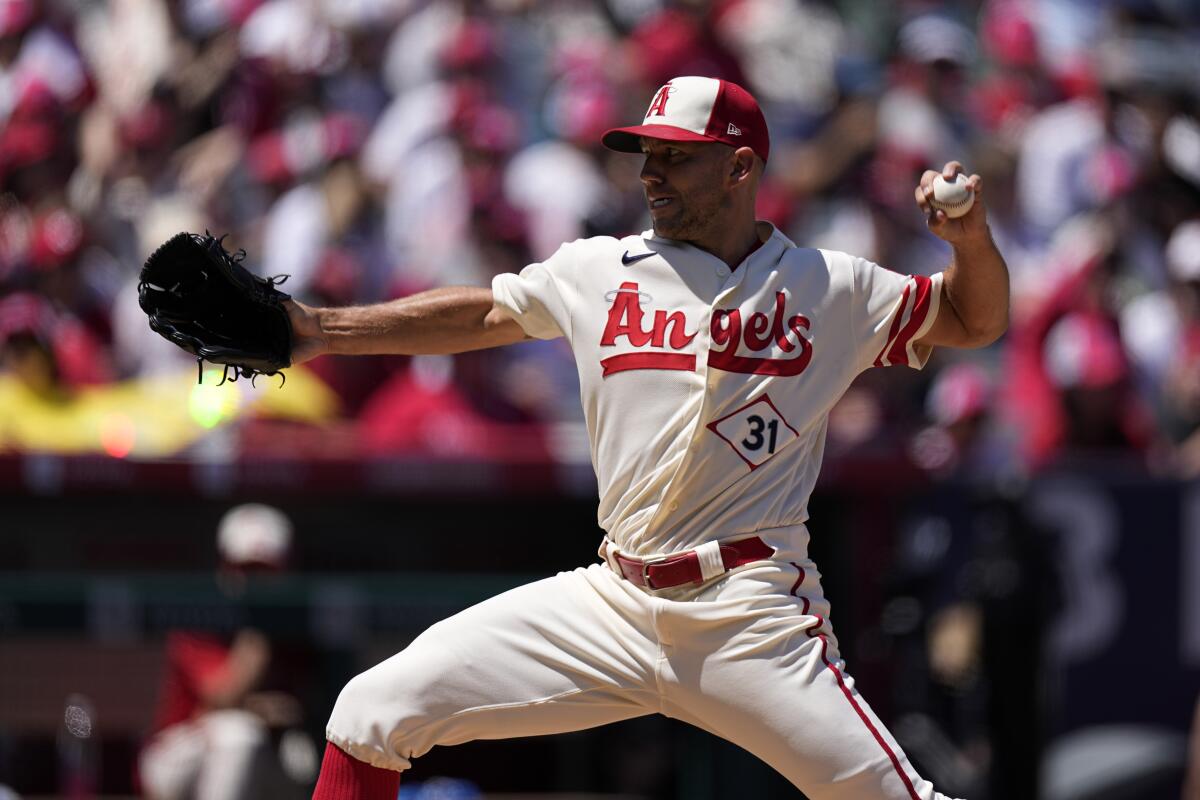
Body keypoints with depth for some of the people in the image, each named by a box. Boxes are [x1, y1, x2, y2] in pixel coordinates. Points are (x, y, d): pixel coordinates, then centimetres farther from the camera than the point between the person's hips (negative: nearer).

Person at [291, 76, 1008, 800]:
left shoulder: (830, 290, 5)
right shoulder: (599, 273, 11)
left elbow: (976, 322, 13)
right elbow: (482, 316, 21)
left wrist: (973, 239, -7)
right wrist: (325, 329, 16)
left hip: (754, 624, -3)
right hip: (613, 602, 3)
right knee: (371, 715, -5)